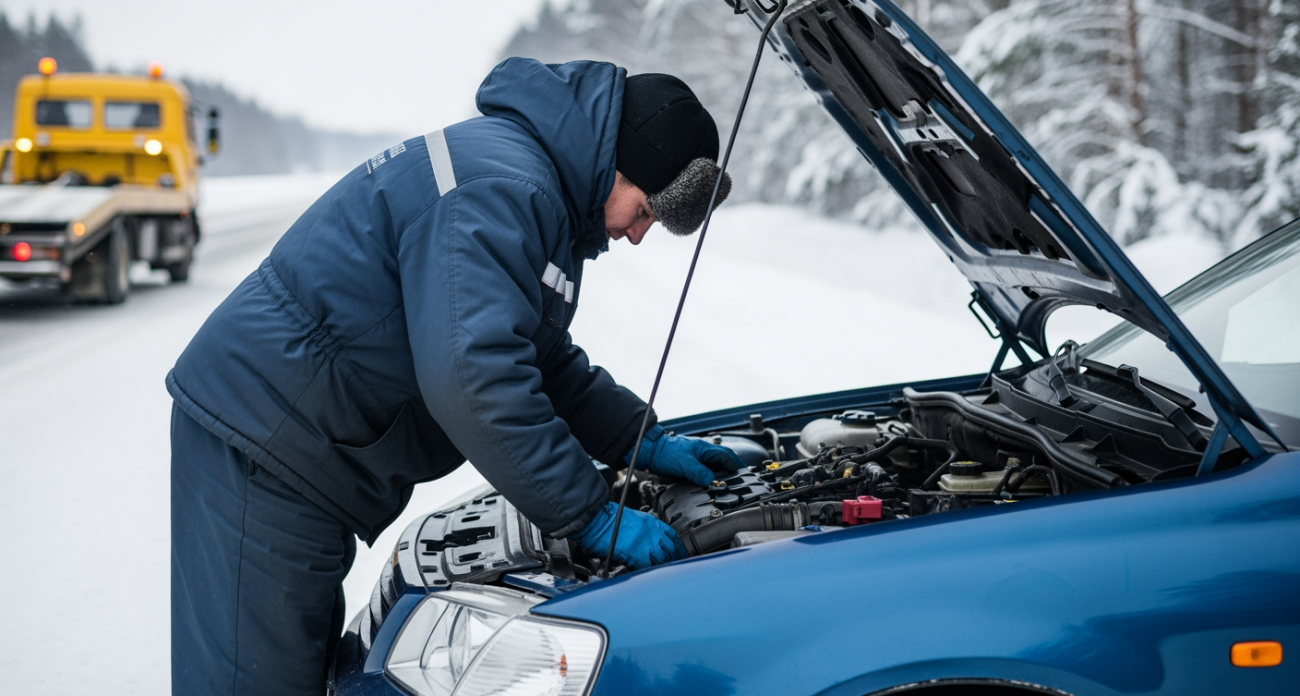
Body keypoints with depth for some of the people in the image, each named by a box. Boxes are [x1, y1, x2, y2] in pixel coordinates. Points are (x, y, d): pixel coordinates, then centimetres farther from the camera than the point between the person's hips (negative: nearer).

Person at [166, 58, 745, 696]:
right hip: (262, 443, -11)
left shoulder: (537, 189, 15)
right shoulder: (500, 187, -21)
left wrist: (645, 442, 18)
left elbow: (541, 358, 27)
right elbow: (472, 380, -30)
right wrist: (590, 517, -23)